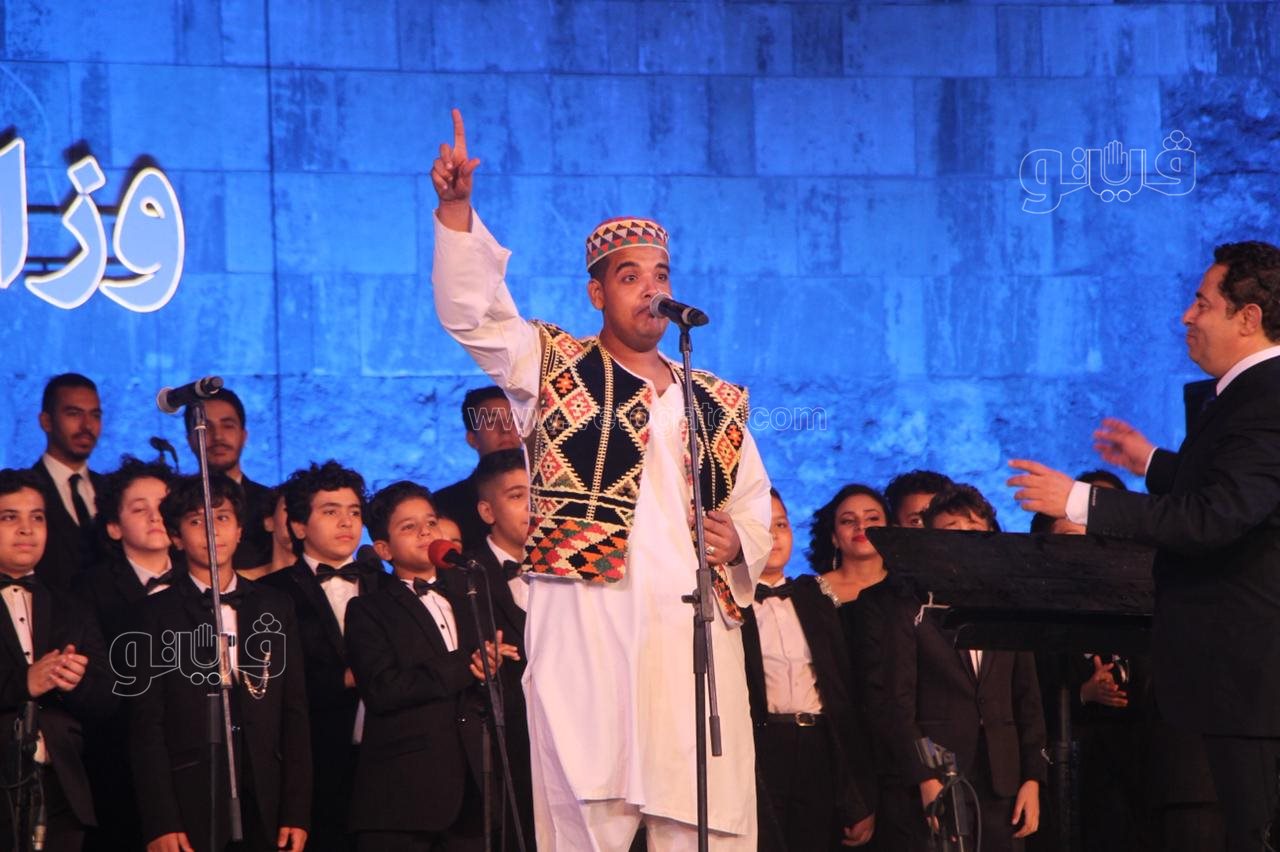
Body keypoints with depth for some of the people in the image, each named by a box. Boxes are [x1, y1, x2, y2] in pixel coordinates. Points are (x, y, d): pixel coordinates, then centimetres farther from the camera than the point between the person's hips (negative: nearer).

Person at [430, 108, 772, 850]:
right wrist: (458, 206, -16)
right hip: (586, 621, -3)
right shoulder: (553, 368, 11)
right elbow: (472, 310, -3)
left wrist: (739, 539, 2)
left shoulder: (717, 405, 21)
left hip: (694, 627, 4)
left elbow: (756, 509, 26)